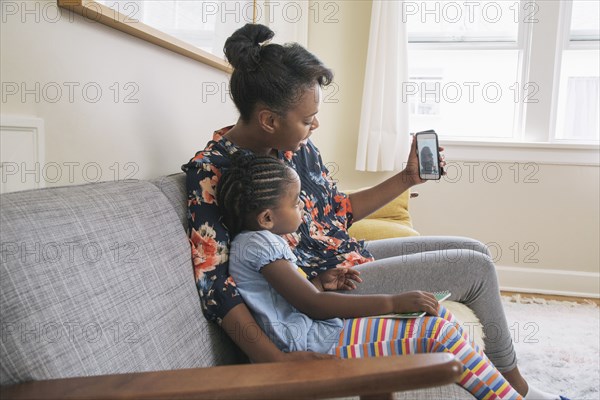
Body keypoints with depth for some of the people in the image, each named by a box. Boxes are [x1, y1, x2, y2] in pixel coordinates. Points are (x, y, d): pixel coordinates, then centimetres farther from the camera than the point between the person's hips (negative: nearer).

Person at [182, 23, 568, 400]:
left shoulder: (298, 146, 1)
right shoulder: (211, 171, -21)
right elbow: (214, 284, -24)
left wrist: (406, 178, 7)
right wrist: (276, 359, -34)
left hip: (349, 254, 8)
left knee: (476, 250, 10)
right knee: (477, 268, -5)